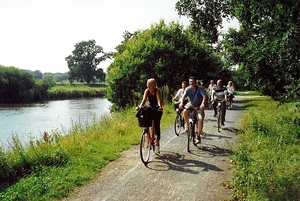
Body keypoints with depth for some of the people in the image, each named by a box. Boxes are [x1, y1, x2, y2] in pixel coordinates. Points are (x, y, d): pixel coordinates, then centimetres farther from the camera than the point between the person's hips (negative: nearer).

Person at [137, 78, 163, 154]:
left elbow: (159, 100, -34)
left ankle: (157, 144, -8)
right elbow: (144, 100, -19)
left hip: (157, 110, -4)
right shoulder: (147, 91, -9)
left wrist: (160, 106, -54)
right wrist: (140, 106, -38)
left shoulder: (157, 91, -20)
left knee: (156, 125, -12)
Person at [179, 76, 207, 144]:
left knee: (200, 119, -18)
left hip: (199, 106, -1)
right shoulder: (188, 89, -15)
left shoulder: (200, 88, -18)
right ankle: (187, 125, -5)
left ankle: (198, 136, -6)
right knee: (185, 111, -31)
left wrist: (203, 104, -51)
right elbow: (184, 96, -29)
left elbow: (204, 96, -32)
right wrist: (181, 103, -49)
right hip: (191, 104, 2)